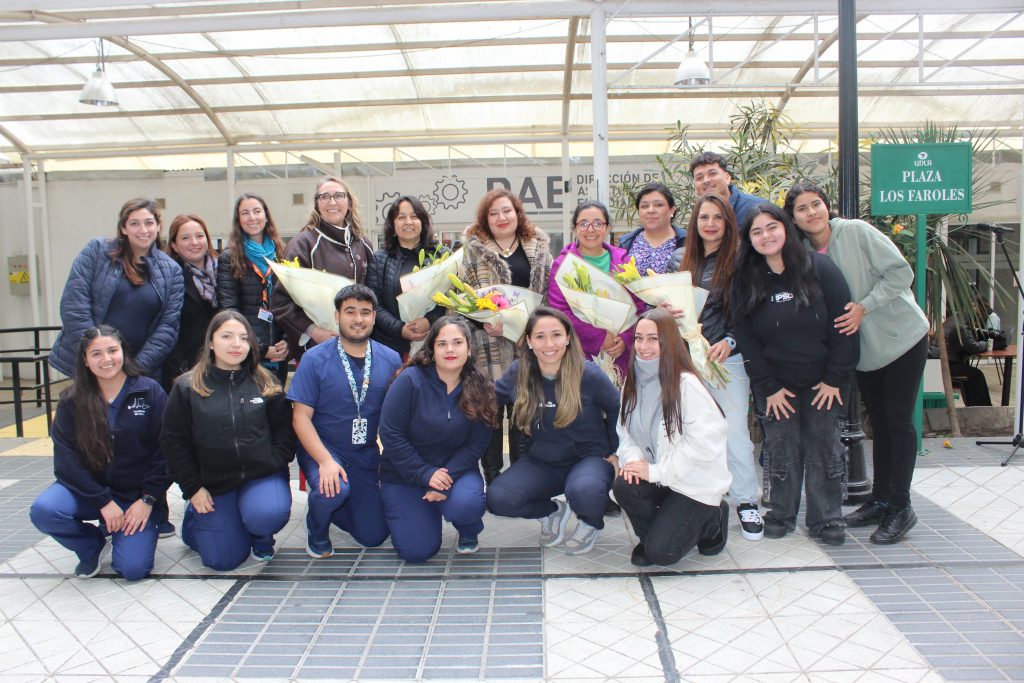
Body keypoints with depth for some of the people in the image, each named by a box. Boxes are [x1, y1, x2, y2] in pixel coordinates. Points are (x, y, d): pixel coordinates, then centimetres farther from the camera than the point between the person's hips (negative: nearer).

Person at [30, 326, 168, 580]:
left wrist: (148, 499, -12)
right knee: (43, 511, -29)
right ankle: (92, 546, 4)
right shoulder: (71, 401, -2)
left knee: (133, 568, -18)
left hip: (136, 496, -2)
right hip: (88, 490, 2)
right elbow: (66, 460, -7)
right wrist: (103, 501, -15)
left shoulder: (150, 391, -7)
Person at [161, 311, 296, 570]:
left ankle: (261, 538, 8)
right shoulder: (187, 387, -2)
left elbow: (284, 429, 5)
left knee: (268, 513, -31)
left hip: (262, 475, 0)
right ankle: (195, 517, 32)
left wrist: (275, 464, -9)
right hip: (213, 482, 0)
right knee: (224, 561, -1)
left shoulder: (266, 383, 1)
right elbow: (174, 442, 0)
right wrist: (193, 489, -4)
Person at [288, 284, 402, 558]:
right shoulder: (315, 359, -11)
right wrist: (325, 461, -24)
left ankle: (331, 505, 34)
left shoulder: (390, 360, -3)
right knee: (334, 489, -35)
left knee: (373, 537, 3)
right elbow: (301, 416, -12)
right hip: (323, 449, -3)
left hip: (367, 455, 3)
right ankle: (317, 532, 1)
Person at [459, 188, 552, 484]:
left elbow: (550, 290, 14)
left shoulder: (538, 246, 12)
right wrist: (486, 321, -15)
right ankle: (492, 479, 16)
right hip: (488, 343, -2)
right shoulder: (473, 249, 3)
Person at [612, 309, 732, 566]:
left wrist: (656, 471, -22)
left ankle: (711, 519, 16)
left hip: (695, 482, -5)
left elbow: (706, 441, -24)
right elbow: (625, 431, 5)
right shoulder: (633, 381, 0)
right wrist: (632, 458, -17)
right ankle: (650, 536, 5)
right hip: (658, 477, 5)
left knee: (661, 552, -13)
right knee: (623, 485, -26)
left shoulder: (686, 384, -21)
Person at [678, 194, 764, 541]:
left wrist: (729, 342, -19)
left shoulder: (737, 261, -2)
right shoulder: (683, 260, 11)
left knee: (735, 429, -5)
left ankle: (747, 502, 8)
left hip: (728, 358, -4)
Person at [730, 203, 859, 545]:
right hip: (775, 385, 1)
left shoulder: (820, 268, -8)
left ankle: (826, 519, 16)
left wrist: (836, 379, -10)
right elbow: (746, 339, -2)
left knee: (824, 450, 3)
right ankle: (781, 515, 18)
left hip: (823, 383, -1)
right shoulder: (744, 282, -2)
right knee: (781, 450, 2)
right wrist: (768, 387, -7)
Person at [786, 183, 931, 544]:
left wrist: (864, 307, -24)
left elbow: (901, 272, -17)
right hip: (865, 348, 5)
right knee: (879, 424, 14)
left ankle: (901, 507, 8)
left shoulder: (856, 231, -15)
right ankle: (880, 500, 24)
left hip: (901, 335, -5)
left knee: (898, 420, -2)